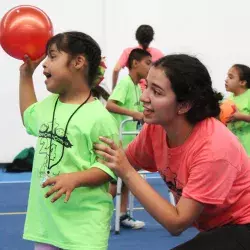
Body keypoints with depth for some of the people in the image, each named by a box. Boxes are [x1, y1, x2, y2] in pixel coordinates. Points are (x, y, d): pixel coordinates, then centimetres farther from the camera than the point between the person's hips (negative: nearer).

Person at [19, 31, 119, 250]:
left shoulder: (98, 117, -15)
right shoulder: (48, 104, 9)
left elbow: (109, 167, -14)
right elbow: (29, 117, 33)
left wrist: (75, 179, -28)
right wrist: (26, 74, 29)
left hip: (83, 222, -7)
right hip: (45, 216, 7)